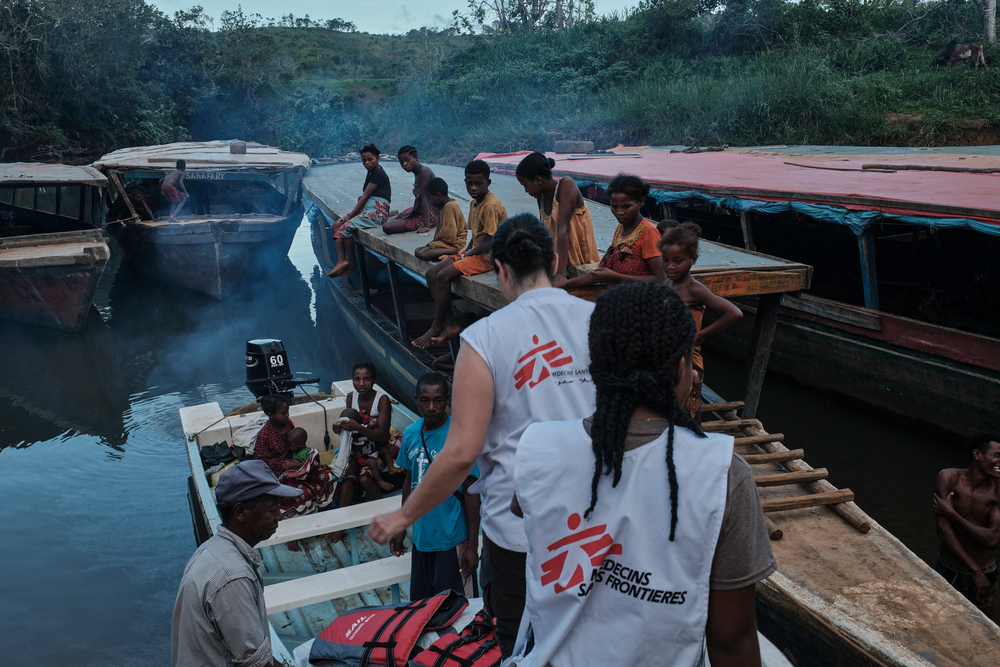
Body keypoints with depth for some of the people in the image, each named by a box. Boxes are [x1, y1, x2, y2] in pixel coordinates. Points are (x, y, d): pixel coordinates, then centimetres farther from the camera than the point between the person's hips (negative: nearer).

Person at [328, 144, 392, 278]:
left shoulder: (378, 174, -10)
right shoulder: (371, 173, 20)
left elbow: (365, 196, -13)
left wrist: (350, 215, -12)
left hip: (377, 212, -10)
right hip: (366, 210, 10)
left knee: (347, 226, -24)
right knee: (337, 225, -2)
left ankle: (351, 264, -11)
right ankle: (341, 260, -15)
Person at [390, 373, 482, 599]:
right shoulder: (411, 434, 2)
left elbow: (471, 491, -13)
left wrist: (472, 545, -14)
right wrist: (401, 529, 17)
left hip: (451, 540, -5)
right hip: (420, 536, 6)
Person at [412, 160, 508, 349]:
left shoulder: (491, 206, -18)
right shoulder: (474, 203, 12)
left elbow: (487, 243, -20)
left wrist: (465, 256, -10)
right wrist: (465, 251, 1)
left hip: (487, 256, -10)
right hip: (474, 252, 10)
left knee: (444, 276, -23)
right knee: (431, 274, -2)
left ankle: (436, 328, -9)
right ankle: (450, 325, -7)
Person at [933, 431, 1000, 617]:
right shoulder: (949, 478, -14)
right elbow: (943, 529, -19)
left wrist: (952, 514, -23)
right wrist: (975, 570, -20)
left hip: (984, 574, 0)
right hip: (948, 571, 0)